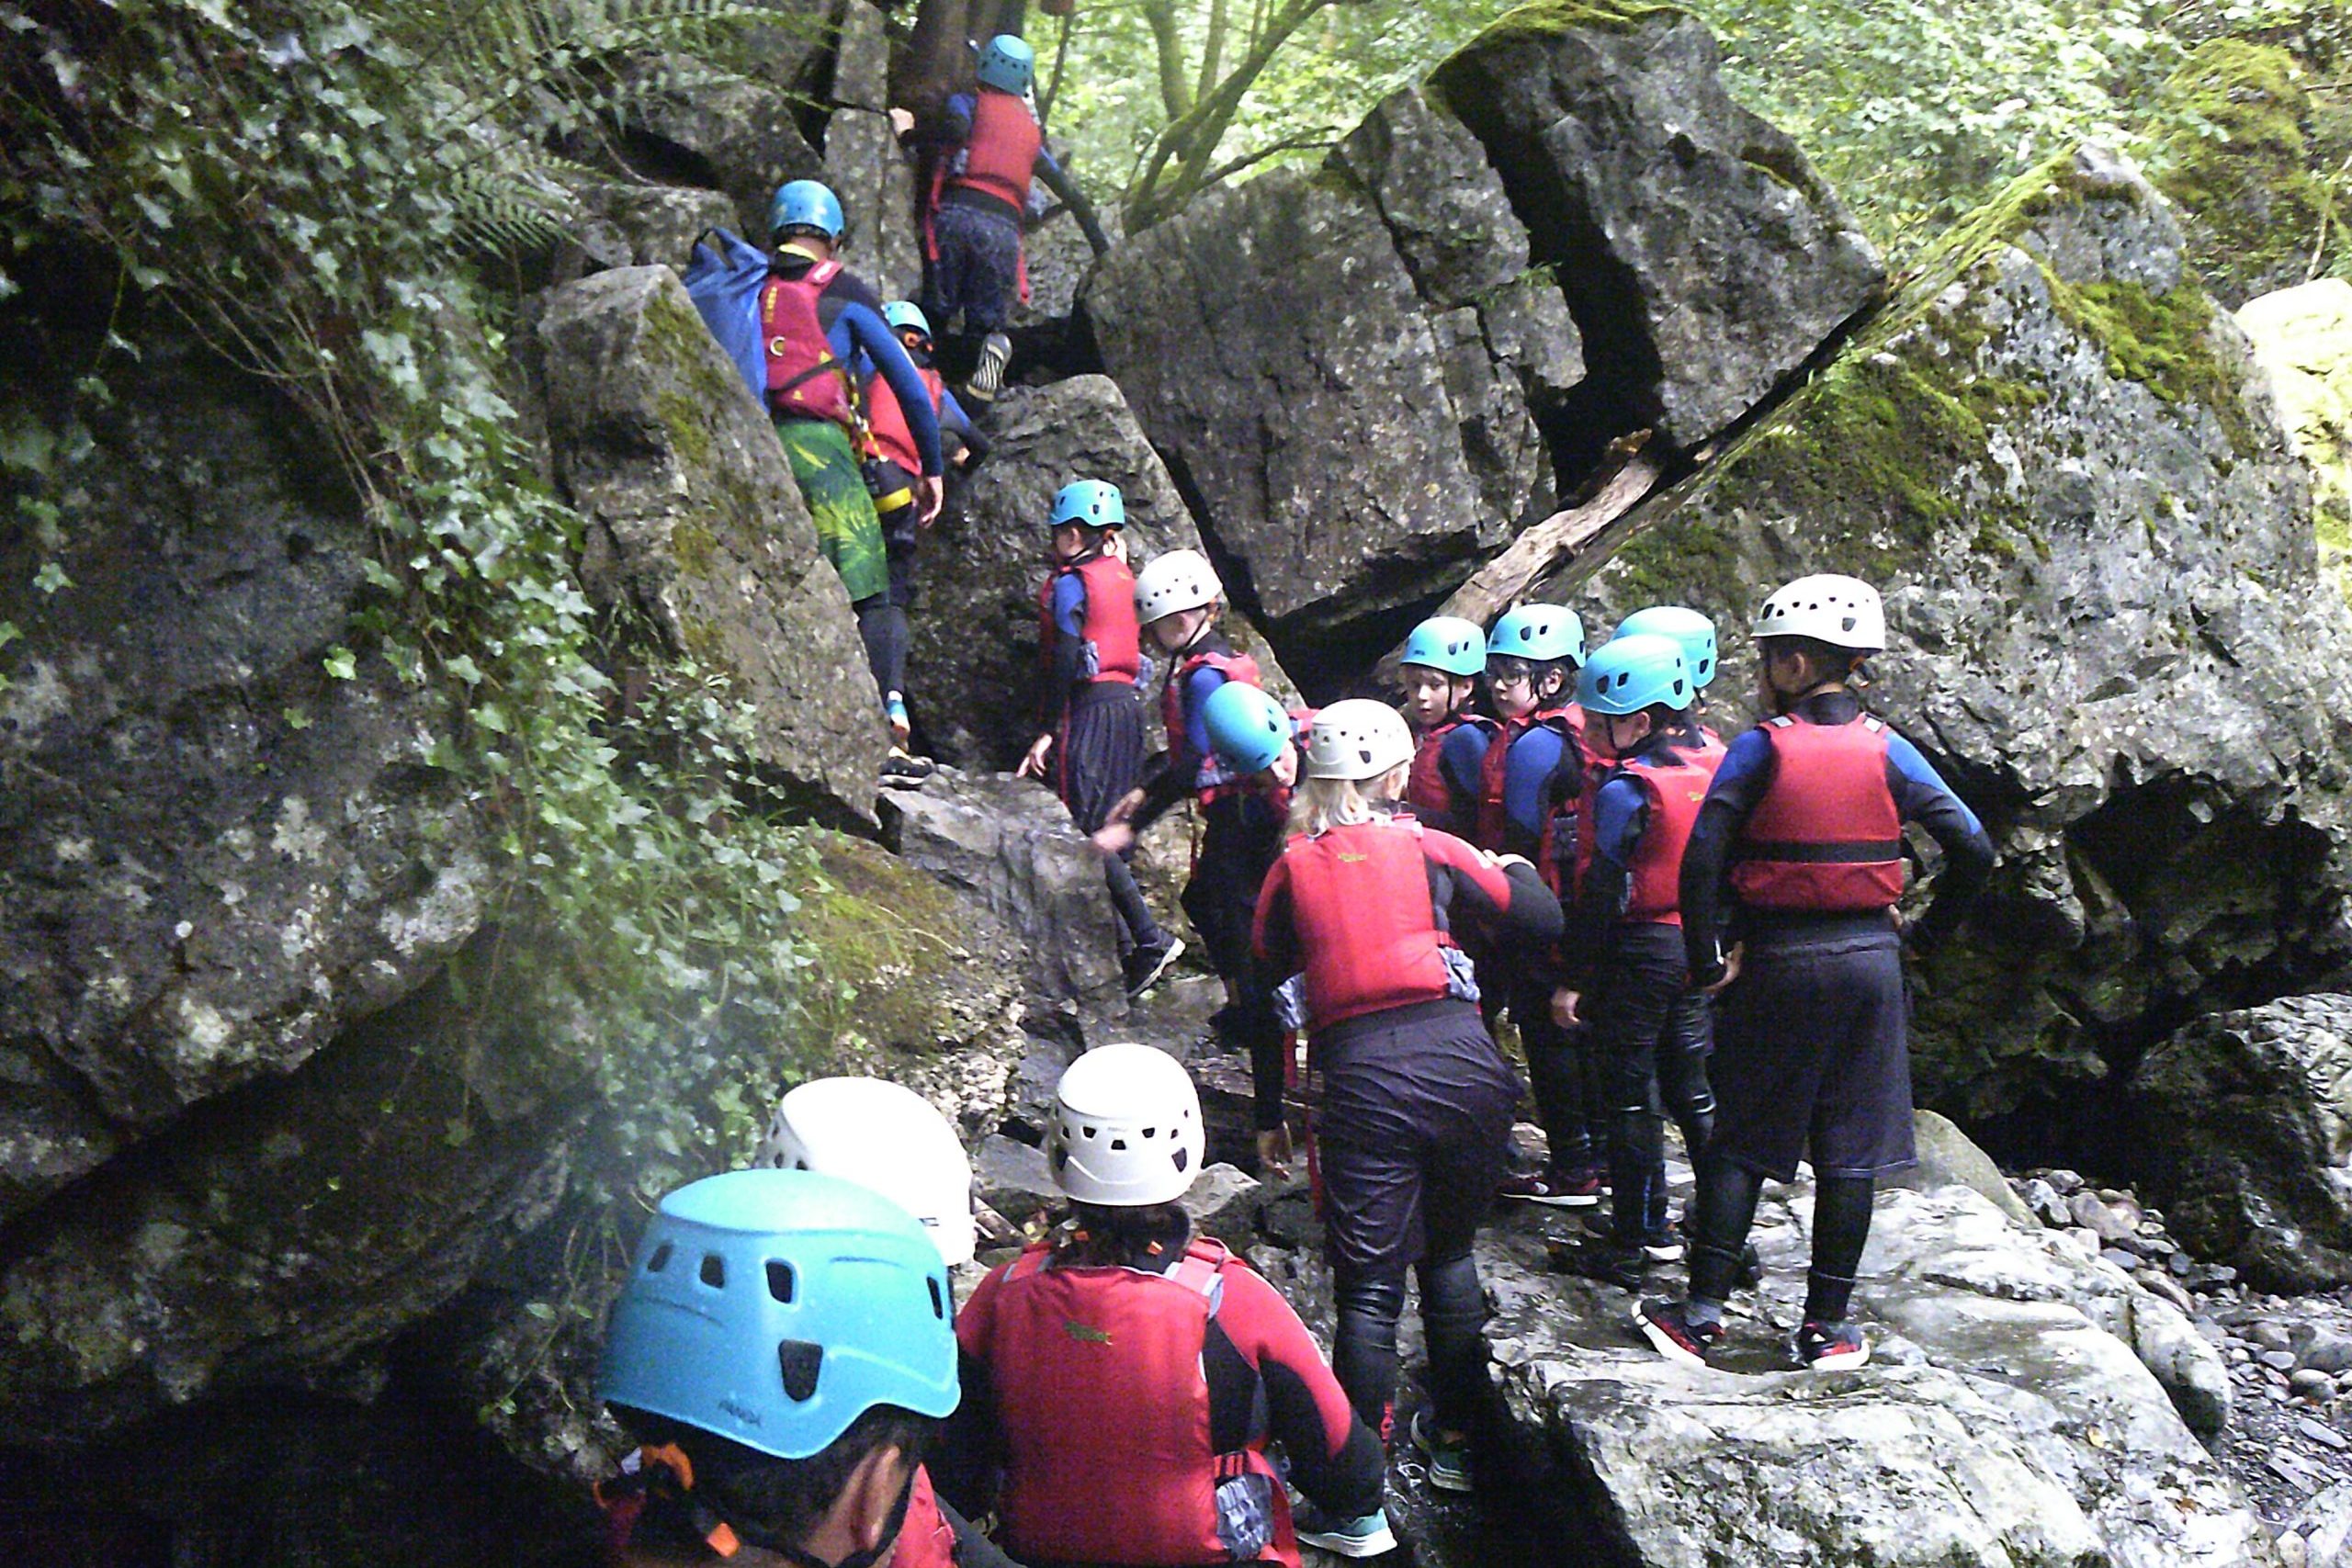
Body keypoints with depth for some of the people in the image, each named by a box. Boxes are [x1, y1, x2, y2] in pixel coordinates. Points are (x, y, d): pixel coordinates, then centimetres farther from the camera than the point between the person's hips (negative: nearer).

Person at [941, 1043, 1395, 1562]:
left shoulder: (1006, 1293, -14)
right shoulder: (1235, 1302, -21)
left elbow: (953, 1465, -2)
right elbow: (1338, 1452, -7)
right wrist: (1357, 1505, 13)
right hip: (1212, 1550, -3)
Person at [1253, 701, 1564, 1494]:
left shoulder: (1292, 869, 7)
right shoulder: (1429, 849, 5)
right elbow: (1544, 919, 9)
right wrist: (1510, 869, 27)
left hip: (1360, 1080, -1)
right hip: (1461, 1064, 1)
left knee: (1368, 1287, 4)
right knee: (1450, 1254, 21)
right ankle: (1454, 1438, 29)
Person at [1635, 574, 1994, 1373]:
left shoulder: (1760, 748, -8)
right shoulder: (1887, 751, 0)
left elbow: (1701, 860, -15)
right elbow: (1973, 849, -2)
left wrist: (1708, 962, -6)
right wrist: (1927, 933, 9)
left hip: (1777, 963, -2)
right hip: (1870, 961, 2)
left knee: (1741, 1137, 8)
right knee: (1849, 1148, 8)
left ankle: (1703, 1313, 7)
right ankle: (1827, 1328, 12)